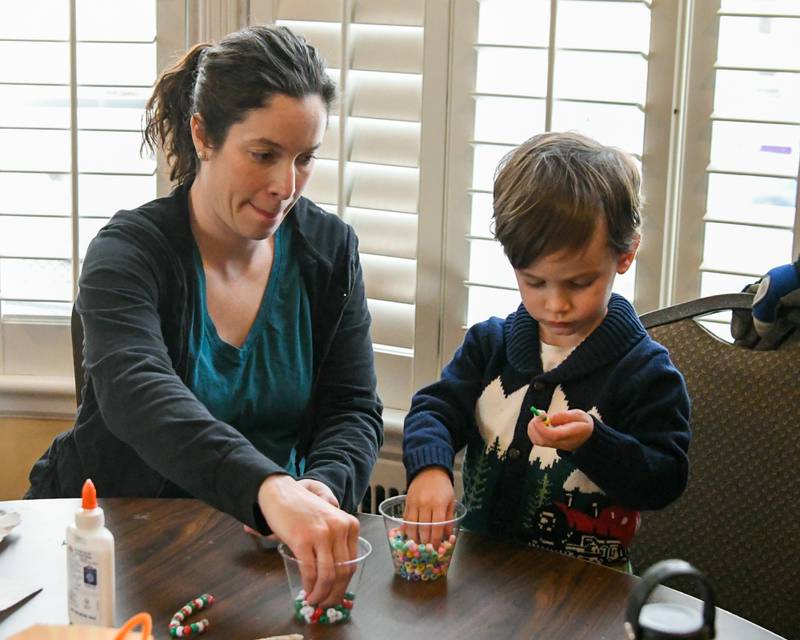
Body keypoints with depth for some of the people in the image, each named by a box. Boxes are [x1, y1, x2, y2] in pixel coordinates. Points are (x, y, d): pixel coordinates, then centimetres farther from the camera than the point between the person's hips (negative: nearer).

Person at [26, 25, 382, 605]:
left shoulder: (330, 249, 0)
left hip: (265, 538, 3)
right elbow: (136, 394, -33)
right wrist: (271, 490, -51)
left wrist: (323, 487, -24)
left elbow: (353, 410, 0)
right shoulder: (129, 252, -14)